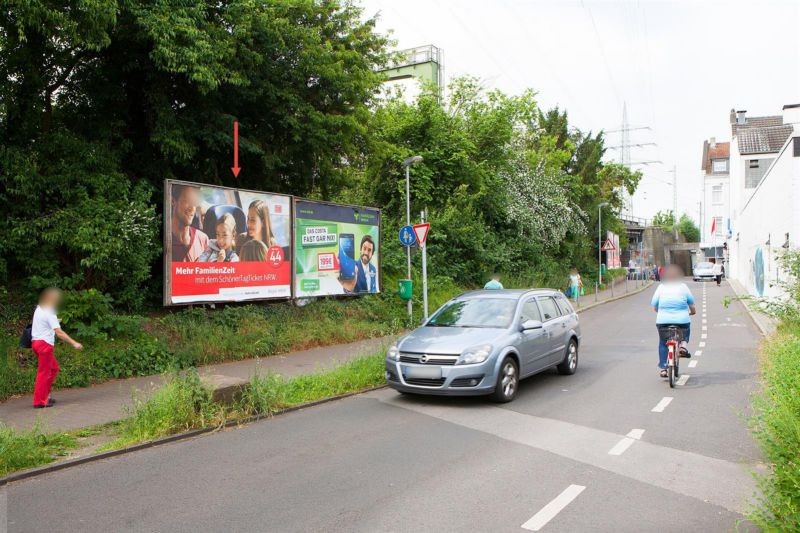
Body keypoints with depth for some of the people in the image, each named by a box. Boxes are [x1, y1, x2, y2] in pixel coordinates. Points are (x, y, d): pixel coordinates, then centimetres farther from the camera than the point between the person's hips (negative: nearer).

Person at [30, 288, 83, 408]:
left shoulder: (39, 309, 11)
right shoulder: (49, 313, -17)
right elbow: (59, 332, -23)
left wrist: (55, 321, 16)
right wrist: (74, 343, -24)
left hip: (37, 343, 9)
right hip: (44, 344, -9)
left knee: (53, 368, 17)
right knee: (44, 372, -2)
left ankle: (45, 396, 20)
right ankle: (39, 401, 3)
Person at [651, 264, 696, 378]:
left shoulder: (661, 287, 4)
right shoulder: (683, 286, 4)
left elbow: (654, 306, 4)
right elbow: (691, 304, 8)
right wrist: (692, 312, 30)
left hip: (663, 321, 0)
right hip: (682, 320, 0)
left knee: (663, 343, 18)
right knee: (686, 328, 33)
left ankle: (662, 368, 15)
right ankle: (683, 344, 6)